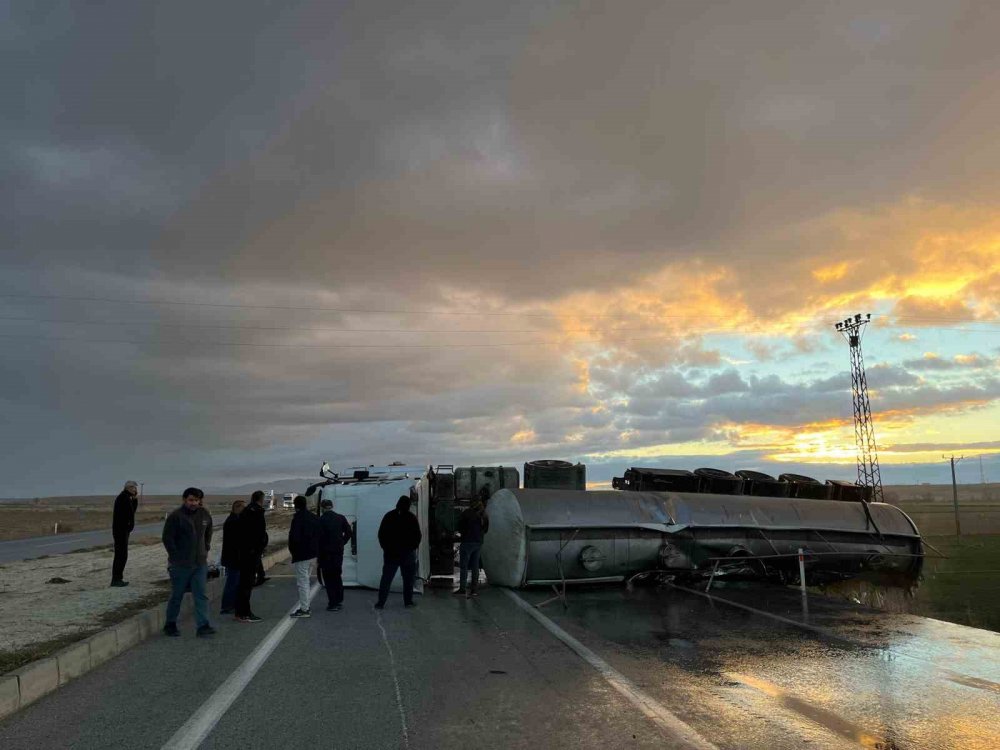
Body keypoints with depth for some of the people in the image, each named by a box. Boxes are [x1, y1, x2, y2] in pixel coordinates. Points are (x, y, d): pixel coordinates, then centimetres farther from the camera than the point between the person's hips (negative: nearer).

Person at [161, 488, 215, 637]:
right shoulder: (175, 516, -11)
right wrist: (176, 557, -10)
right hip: (180, 564, -4)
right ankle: (170, 625, 25)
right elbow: (167, 538, -9)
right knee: (176, 596, 9)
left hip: (200, 563, 4)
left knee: (201, 595, 0)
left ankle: (203, 625, 1)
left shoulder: (205, 515, 6)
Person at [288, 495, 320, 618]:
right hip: (312, 554, 9)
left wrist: (292, 550, -4)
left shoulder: (298, 518, -16)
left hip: (301, 555, -9)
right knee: (305, 580, 19)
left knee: (302, 582, -4)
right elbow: (319, 535, 15)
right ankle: (305, 606, 25)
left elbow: (294, 537, -21)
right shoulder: (314, 517, 11)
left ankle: (304, 609, -1)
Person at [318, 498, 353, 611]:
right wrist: (341, 544, 11)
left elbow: (320, 537, -15)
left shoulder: (321, 520, -12)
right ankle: (339, 600, 23)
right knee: (337, 576, 18)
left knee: (328, 578, 1)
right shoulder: (341, 518, 3)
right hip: (338, 551, 5)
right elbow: (349, 533, 1)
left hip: (326, 552, -5)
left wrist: (319, 552, -4)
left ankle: (333, 604, -1)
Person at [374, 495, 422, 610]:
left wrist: (385, 547, 11)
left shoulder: (389, 516, 2)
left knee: (386, 579, 5)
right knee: (408, 579, 8)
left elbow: (381, 534, 3)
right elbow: (418, 536, -2)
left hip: (390, 553, 2)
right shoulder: (412, 518, -4)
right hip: (408, 553, -1)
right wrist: (413, 547, 11)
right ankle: (408, 601, 8)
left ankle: (380, 602, 1)